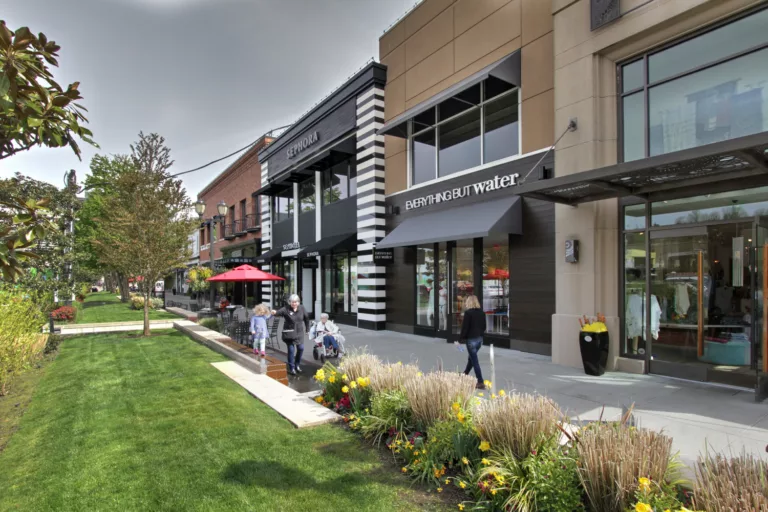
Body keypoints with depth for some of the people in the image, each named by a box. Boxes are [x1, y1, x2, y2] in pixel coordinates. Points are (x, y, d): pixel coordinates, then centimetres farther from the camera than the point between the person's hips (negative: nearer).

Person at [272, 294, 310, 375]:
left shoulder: (301, 308, -2)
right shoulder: (286, 309, -14)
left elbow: (306, 318, 8)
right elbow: (279, 312, -33)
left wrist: (307, 329, 11)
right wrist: (275, 312, -56)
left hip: (299, 332, 4)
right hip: (289, 333, -4)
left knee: (301, 348, 7)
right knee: (291, 350, 1)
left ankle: (297, 365, 30)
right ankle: (291, 368, 15)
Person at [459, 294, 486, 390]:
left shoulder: (468, 313, -15)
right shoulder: (482, 313, 5)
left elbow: (465, 327, -15)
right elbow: (484, 326, 11)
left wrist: (460, 338, -5)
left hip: (471, 339, -7)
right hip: (480, 338, 7)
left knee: (474, 360, -1)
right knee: (471, 358, 23)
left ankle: (480, 382, 0)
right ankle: (465, 375, 40)